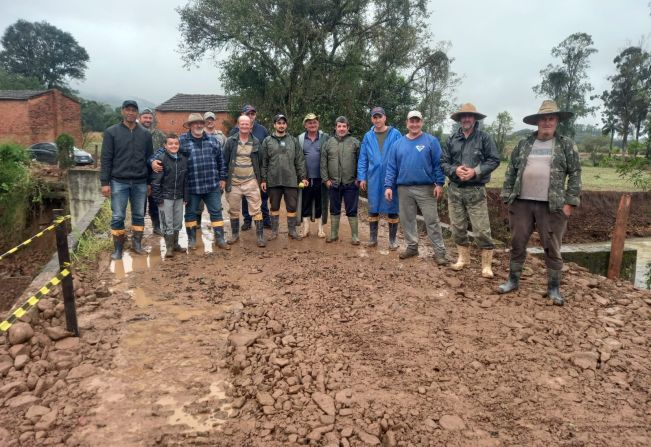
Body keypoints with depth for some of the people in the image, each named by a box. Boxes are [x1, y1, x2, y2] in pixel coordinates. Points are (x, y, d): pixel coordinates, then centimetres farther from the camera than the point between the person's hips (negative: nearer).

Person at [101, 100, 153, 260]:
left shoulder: (145, 134, 7)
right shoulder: (111, 132, 0)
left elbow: (149, 158, 10)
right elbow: (106, 158, -3)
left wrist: (150, 182, 6)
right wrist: (105, 182, -8)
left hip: (140, 183, 2)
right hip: (118, 182, -2)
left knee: (139, 215, 10)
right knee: (117, 217, 2)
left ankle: (137, 243, 24)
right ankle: (118, 249, 13)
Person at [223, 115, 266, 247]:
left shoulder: (256, 142, 3)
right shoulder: (231, 141, 0)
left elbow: (259, 162, 9)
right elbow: (225, 161, 3)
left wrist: (259, 178, 8)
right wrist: (224, 179, 0)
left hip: (251, 182, 0)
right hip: (234, 182, 1)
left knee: (256, 210, -1)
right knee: (234, 210, 11)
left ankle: (260, 236, 5)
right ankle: (234, 234, 27)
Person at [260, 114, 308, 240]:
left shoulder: (293, 141, 7)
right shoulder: (267, 141, 4)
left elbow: (300, 160, 6)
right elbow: (264, 162, 3)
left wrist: (303, 177, -1)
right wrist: (263, 179, -1)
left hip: (291, 180, 1)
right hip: (273, 181, 0)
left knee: (292, 206, 5)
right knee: (274, 207, 10)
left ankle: (292, 230, 18)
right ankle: (274, 231, 21)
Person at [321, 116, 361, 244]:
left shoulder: (355, 142, 0)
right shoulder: (328, 143, 6)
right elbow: (323, 163, 7)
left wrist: (358, 178, -8)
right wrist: (326, 179, 1)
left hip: (351, 183, -3)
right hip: (334, 183, 3)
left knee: (352, 211, 3)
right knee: (334, 210, 13)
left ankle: (355, 236, 12)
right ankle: (334, 234, 25)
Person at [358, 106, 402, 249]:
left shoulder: (395, 134, -1)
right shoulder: (368, 137, 7)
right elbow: (362, 159, 8)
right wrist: (362, 178, 2)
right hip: (373, 178, 2)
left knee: (392, 208, 5)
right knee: (373, 209, 8)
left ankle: (393, 239, 17)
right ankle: (373, 238, 20)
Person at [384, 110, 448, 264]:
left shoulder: (431, 141, 0)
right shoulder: (398, 143, 9)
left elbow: (438, 164, -3)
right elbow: (391, 167, 7)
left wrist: (439, 183, -11)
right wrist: (388, 186, -1)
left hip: (426, 188, -3)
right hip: (404, 189, 4)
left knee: (432, 220, -2)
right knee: (407, 220, 11)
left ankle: (440, 251, 5)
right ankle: (412, 247, 26)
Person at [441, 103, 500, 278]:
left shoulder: (484, 138, 1)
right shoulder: (452, 139, 9)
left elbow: (494, 160, -2)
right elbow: (443, 162, 7)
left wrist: (475, 171, -15)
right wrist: (455, 170, -13)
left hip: (476, 191, -4)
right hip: (454, 189, 4)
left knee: (481, 229, -5)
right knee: (457, 227, 11)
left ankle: (486, 264, 5)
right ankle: (463, 257, 27)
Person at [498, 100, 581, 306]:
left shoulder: (566, 145, 3)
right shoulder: (524, 144, 9)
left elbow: (575, 174, 1)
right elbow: (511, 171, 10)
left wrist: (570, 202, -6)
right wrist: (507, 197, 3)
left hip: (552, 206, -2)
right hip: (522, 203, 2)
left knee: (552, 248, 4)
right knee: (517, 244, 8)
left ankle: (554, 287, 16)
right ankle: (513, 280, 23)